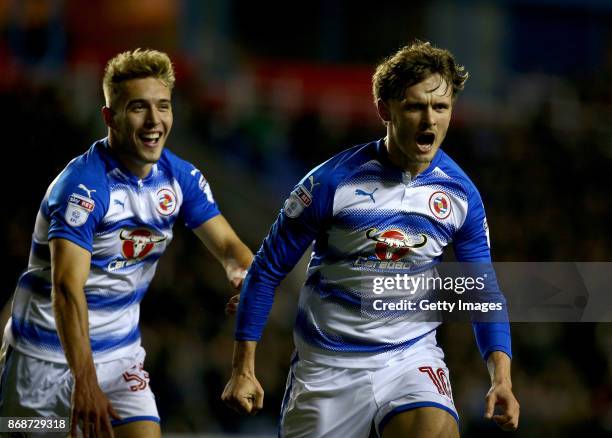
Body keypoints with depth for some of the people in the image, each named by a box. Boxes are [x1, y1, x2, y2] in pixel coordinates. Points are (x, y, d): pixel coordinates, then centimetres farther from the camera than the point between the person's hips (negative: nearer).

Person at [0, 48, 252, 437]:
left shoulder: (181, 178, -1)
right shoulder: (83, 185, -23)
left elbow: (227, 244, 2)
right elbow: (67, 288, -32)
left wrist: (246, 275, -25)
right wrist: (84, 382, -42)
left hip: (120, 354, 5)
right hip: (46, 356, -5)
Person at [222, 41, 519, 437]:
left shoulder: (461, 194, -4)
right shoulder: (331, 182, -13)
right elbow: (267, 271, -5)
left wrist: (502, 377, -8)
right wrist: (243, 370, -7)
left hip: (413, 355, 1)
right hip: (328, 363, -1)